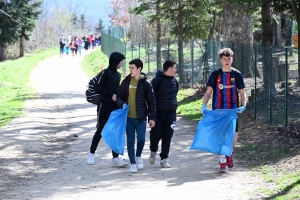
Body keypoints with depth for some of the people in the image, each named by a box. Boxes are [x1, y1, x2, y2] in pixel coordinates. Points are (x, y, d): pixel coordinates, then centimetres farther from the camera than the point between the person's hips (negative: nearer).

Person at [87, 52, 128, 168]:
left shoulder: (117, 75, 13)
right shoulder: (106, 72, -8)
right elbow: (98, 88, -12)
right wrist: (111, 95, -17)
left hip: (115, 107, 6)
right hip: (105, 106, -6)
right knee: (100, 131, 3)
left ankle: (115, 158, -2)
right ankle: (91, 154, 20)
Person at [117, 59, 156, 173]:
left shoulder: (146, 83, -3)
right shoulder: (126, 81, 4)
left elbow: (151, 101, -1)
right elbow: (119, 96, 12)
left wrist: (152, 117, -5)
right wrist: (122, 104, -11)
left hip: (141, 117, -2)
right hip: (128, 117, 2)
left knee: (141, 138, -9)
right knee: (130, 141, 3)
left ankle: (138, 156, 20)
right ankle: (133, 163, 14)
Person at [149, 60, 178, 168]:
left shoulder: (174, 81, 9)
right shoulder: (157, 80, -10)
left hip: (170, 112, 5)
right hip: (158, 112, -5)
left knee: (167, 136, 3)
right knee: (156, 133, -6)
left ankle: (164, 159, 10)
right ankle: (153, 151, 23)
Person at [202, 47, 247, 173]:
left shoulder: (237, 75, 3)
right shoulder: (215, 74, 2)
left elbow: (242, 92, 4)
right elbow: (208, 91, 1)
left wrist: (243, 105, -14)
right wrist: (204, 105, -14)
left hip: (233, 110, 1)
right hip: (218, 110, -1)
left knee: (234, 135, -1)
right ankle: (223, 162, 5)